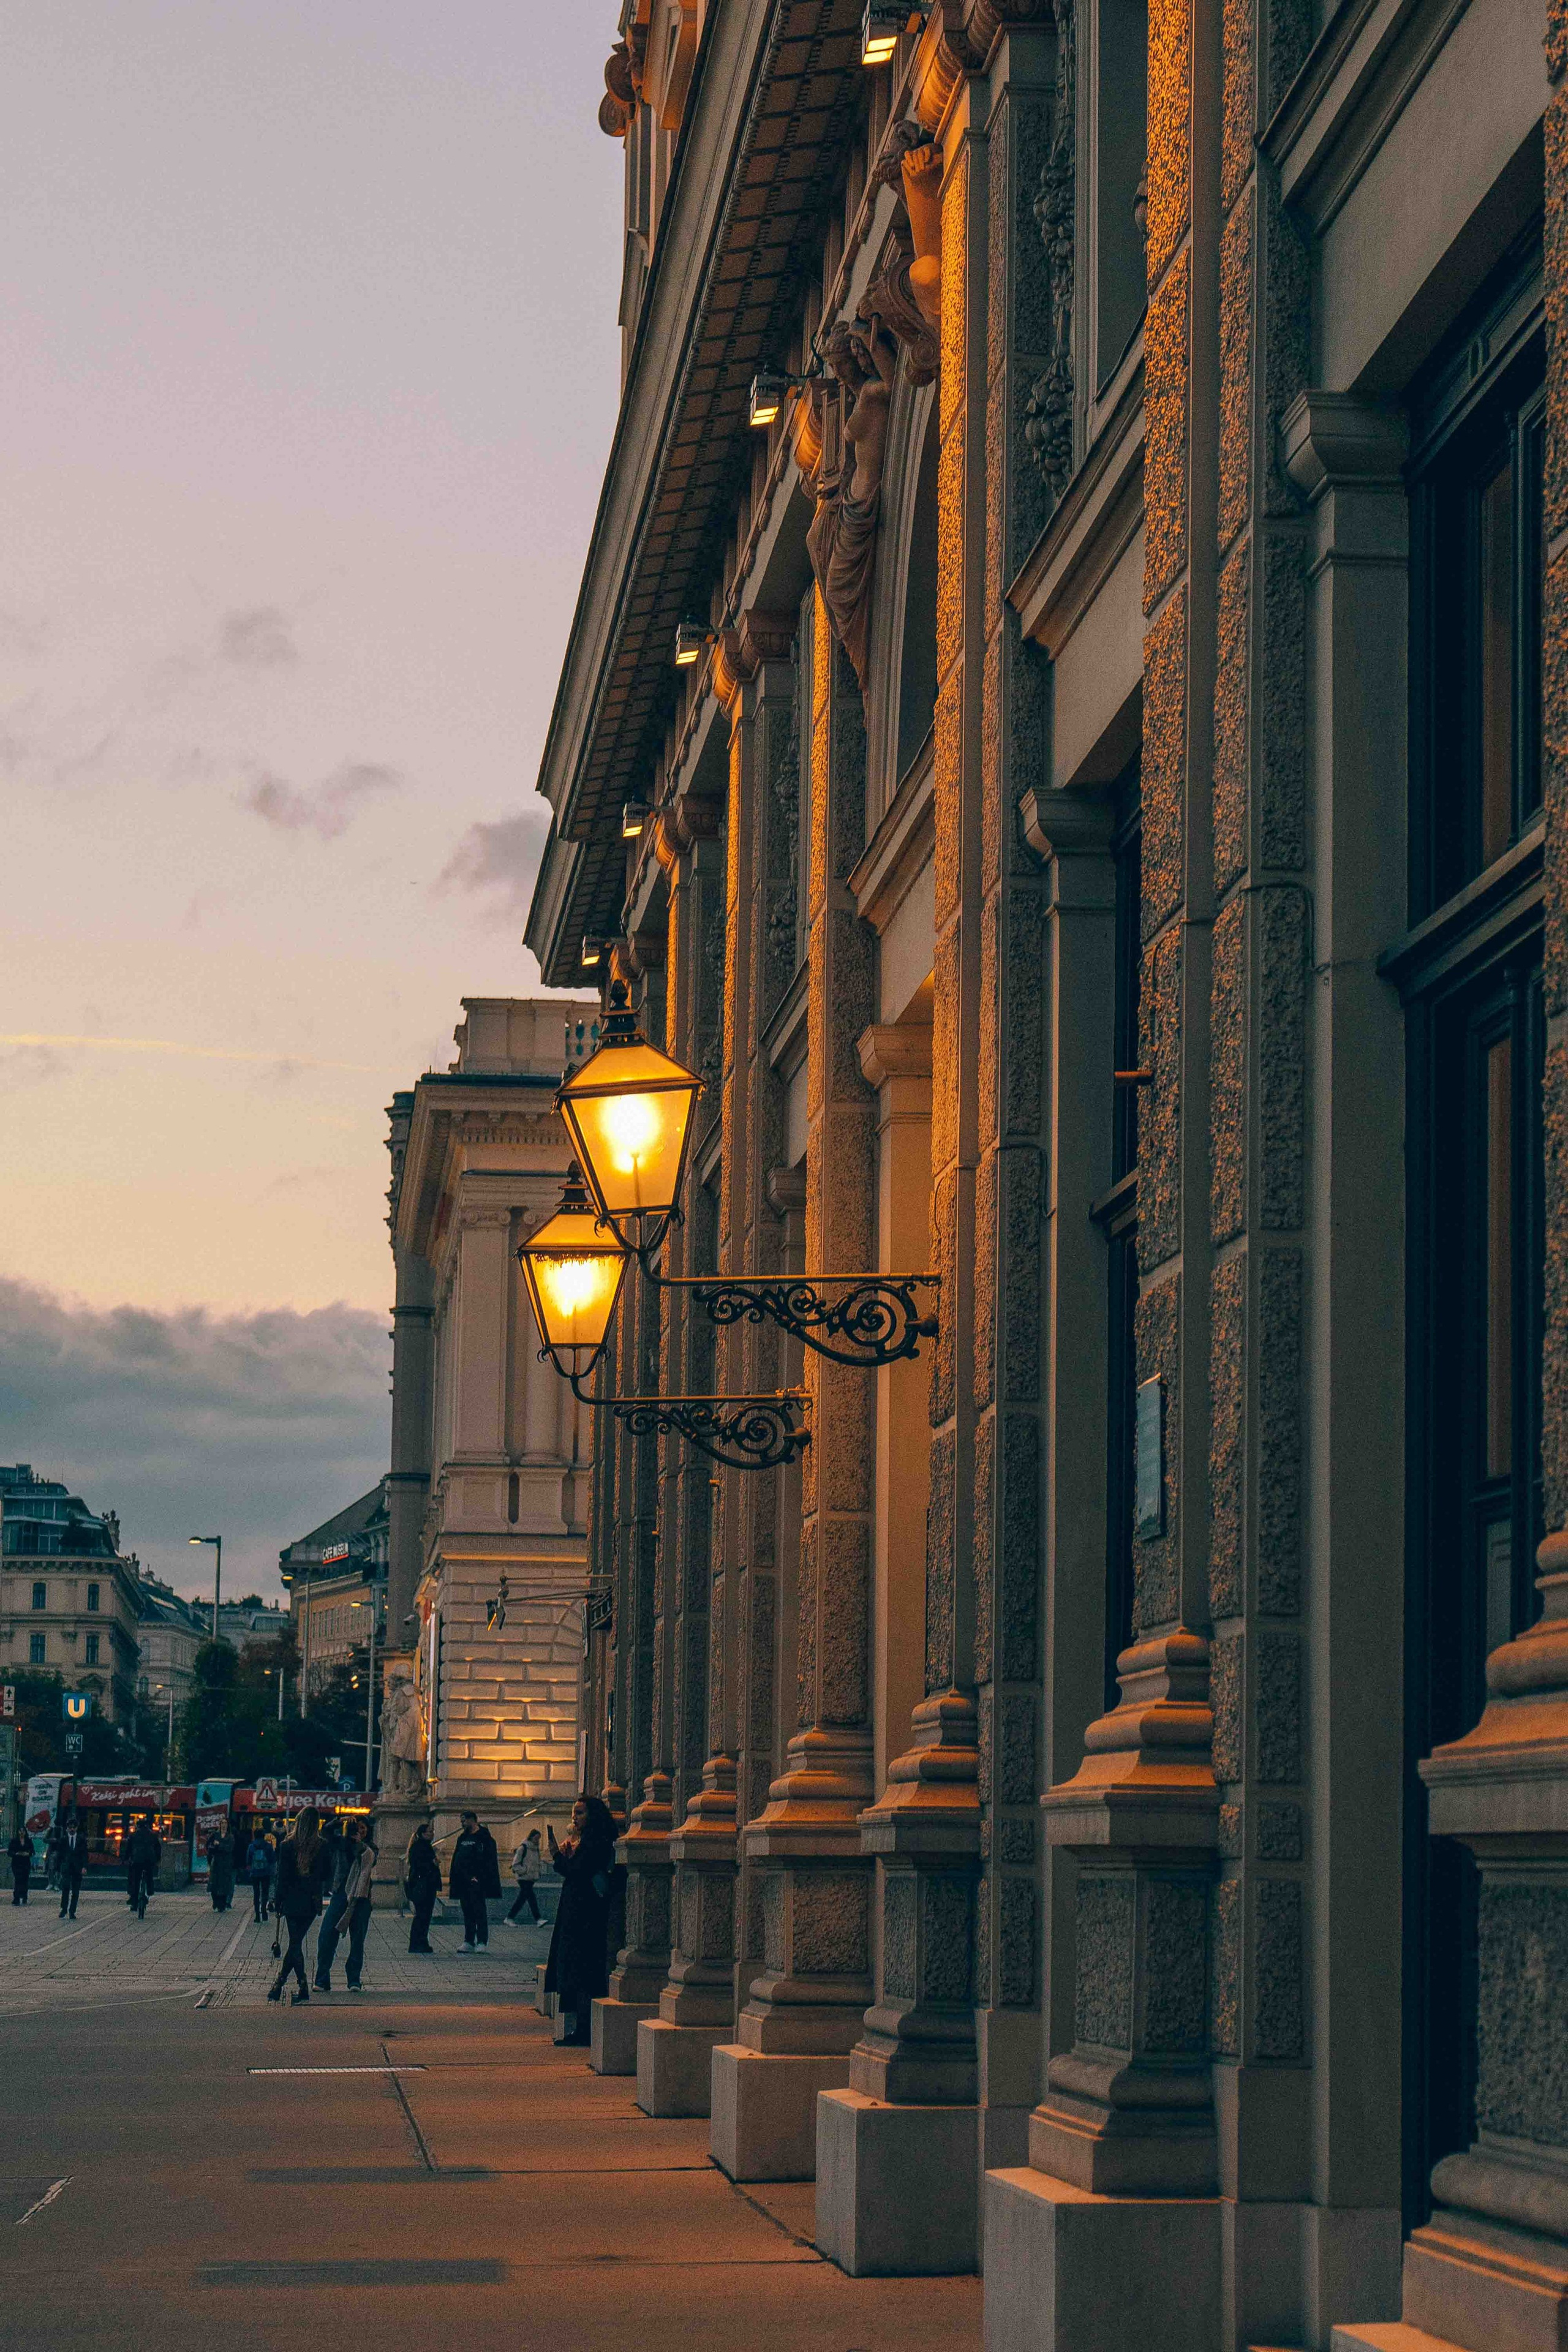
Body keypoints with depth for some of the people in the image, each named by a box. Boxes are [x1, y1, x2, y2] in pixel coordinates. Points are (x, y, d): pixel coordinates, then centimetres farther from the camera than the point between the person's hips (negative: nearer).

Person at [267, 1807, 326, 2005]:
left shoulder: (287, 1846, -8)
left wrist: (279, 1903, 1)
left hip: (293, 1901, -2)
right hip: (312, 1903, 2)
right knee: (296, 1943, 11)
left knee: (295, 1944, 3)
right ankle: (279, 1985, 16)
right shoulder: (321, 1847, -4)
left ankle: (303, 1988, -4)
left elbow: (283, 1877, -6)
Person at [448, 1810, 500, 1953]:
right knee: (467, 1912, 9)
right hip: (463, 1881, 8)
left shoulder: (484, 1838, -5)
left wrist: (478, 1877, -20)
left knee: (479, 1911, -7)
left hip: (477, 1882, -8)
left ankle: (482, 1942, -6)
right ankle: (469, 1942, 12)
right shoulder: (462, 1838, 18)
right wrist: (452, 1880, 14)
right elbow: (456, 1859, 20)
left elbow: (489, 1860, -12)